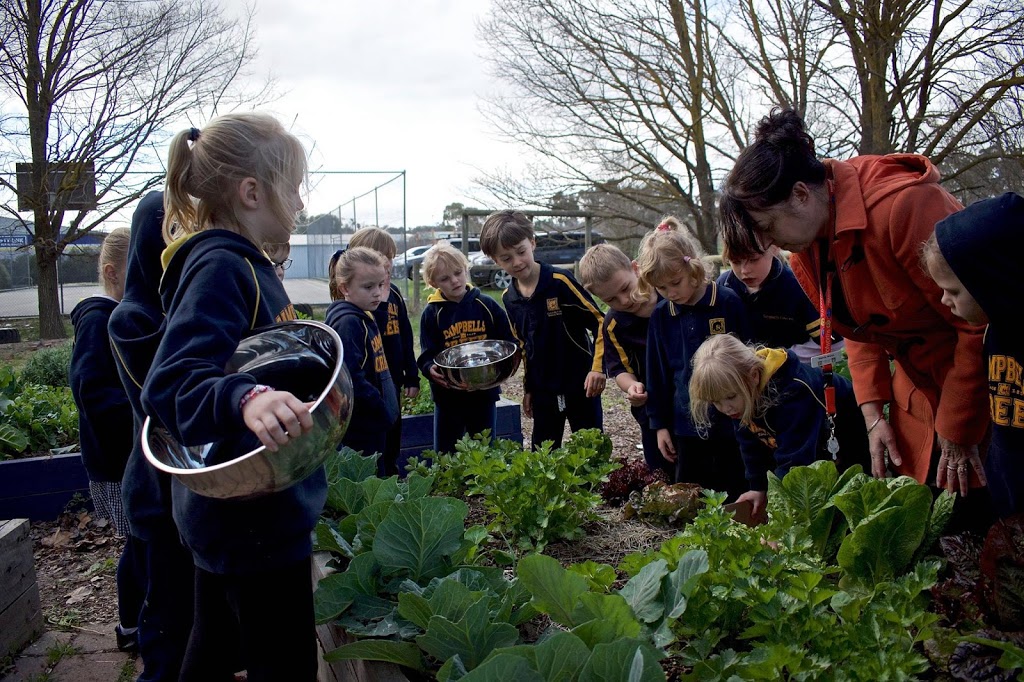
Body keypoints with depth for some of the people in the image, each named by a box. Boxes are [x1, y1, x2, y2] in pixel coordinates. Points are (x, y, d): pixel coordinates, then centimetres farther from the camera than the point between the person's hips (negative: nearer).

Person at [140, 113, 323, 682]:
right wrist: (245, 398, -48)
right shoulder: (219, 269, -20)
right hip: (255, 523, -10)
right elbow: (167, 386, -32)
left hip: (231, 515, 10)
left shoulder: (241, 264, 9)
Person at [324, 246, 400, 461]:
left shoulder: (363, 318, 11)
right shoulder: (347, 322, -19)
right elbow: (353, 382, -27)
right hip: (359, 433, -10)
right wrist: (384, 412, -18)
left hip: (374, 426, 10)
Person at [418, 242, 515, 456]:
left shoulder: (487, 305, -2)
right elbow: (426, 356, -5)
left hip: (484, 392, 1)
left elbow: (509, 342, 2)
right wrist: (431, 369, -26)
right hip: (448, 396, 0)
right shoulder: (431, 313, -4)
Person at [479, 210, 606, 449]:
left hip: (580, 383, -5)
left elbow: (599, 322, -13)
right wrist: (528, 388, 16)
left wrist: (598, 367, -20)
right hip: (543, 390, 5)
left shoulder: (560, 282, -16)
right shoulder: (509, 298, 3)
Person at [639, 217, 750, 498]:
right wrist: (660, 424, 8)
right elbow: (658, 374, 8)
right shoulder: (660, 316, 2)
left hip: (731, 423, -3)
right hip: (687, 426, 4)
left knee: (735, 496, 7)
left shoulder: (728, 303, -10)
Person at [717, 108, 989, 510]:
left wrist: (958, 430, -17)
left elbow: (978, 321, -23)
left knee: (972, 510, -6)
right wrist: (873, 414, -1)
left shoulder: (905, 206, -28)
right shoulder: (807, 248, -2)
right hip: (917, 383, 7)